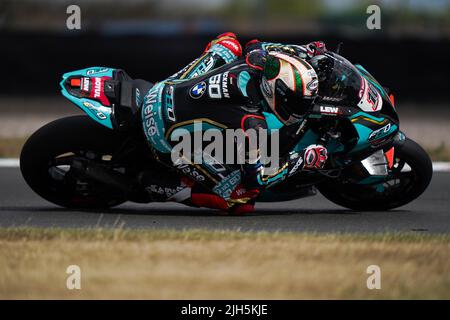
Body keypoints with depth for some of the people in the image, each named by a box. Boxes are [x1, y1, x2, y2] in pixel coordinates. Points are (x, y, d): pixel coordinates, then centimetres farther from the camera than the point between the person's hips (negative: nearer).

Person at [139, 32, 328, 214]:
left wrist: (305, 50, 19)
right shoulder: (251, 122, -30)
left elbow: (254, 45, 17)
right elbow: (255, 178, -17)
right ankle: (161, 185, 0)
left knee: (229, 42, 17)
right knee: (242, 196, -6)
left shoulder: (254, 60, -12)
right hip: (168, 139, -8)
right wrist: (303, 160, -13)